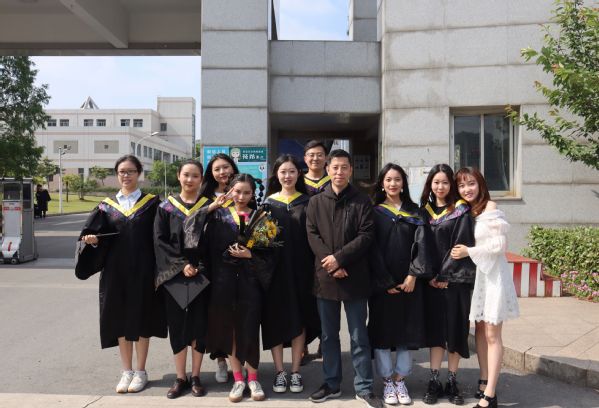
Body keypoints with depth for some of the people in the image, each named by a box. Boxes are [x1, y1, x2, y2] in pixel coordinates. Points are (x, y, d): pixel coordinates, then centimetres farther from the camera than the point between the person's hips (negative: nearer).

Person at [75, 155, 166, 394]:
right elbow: (96, 236, 7)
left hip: (142, 269, -2)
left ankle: (140, 372, 17)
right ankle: (126, 371, 20)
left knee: (141, 317, 4)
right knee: (120, 319, 7)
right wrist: (93, 240, -16)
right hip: (115, 270, 3)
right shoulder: (107, 205, 8)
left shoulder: (151, 203, 1)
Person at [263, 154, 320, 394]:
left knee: (299, 319, 4)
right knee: (276, 319, 3)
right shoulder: (268, 203, 5)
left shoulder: (307, 202, 6)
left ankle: (295, 372, 16)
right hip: (275, 269, 0)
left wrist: (313, 267, -5)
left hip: (300, 269, 0)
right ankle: (279, 372, 15)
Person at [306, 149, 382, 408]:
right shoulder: (315, 202, 9)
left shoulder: (362, 201, 2)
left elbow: (366, 235, -7)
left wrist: (339, 257, -15)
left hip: (354, 278, -2)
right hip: (325, 277, 2)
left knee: (359, 336, 5)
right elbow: (312, 235, 1)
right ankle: (331, 384, 26)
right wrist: (329, 263, -12)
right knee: (328, 335, 13)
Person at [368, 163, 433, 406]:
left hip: (409, 281, 2)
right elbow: (372, 249, -4)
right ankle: (387, 381, 13)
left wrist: (413, 275, -13)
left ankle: (400, 380, 17)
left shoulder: (414, 212, 9)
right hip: (381, 282, -2)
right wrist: (386, 282, -11)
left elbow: (421, 244, 0)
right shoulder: (374, 212, 3)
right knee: (383, 329, 2)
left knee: (406, 329, 5)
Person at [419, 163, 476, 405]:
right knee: (435, 328, 6)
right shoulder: (424, 211, 9)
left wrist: (445, 276, -13)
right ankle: (434, 382, 12)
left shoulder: (461, 212, -2)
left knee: (455, 328, 4)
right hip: (431, 280, 3)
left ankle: (452, 382, 15)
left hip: (455, 280, -3)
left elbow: (461, 246, -9)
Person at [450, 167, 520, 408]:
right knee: (479, 329, 12)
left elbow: (500, 245, -16)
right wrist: (462, 253, -3)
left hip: (492, 274, -7)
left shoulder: (490, 208, -11)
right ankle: (484, 382, 23)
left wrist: (469, 252, -15)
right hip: (474, 273, 7)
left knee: (492, 334, -4)